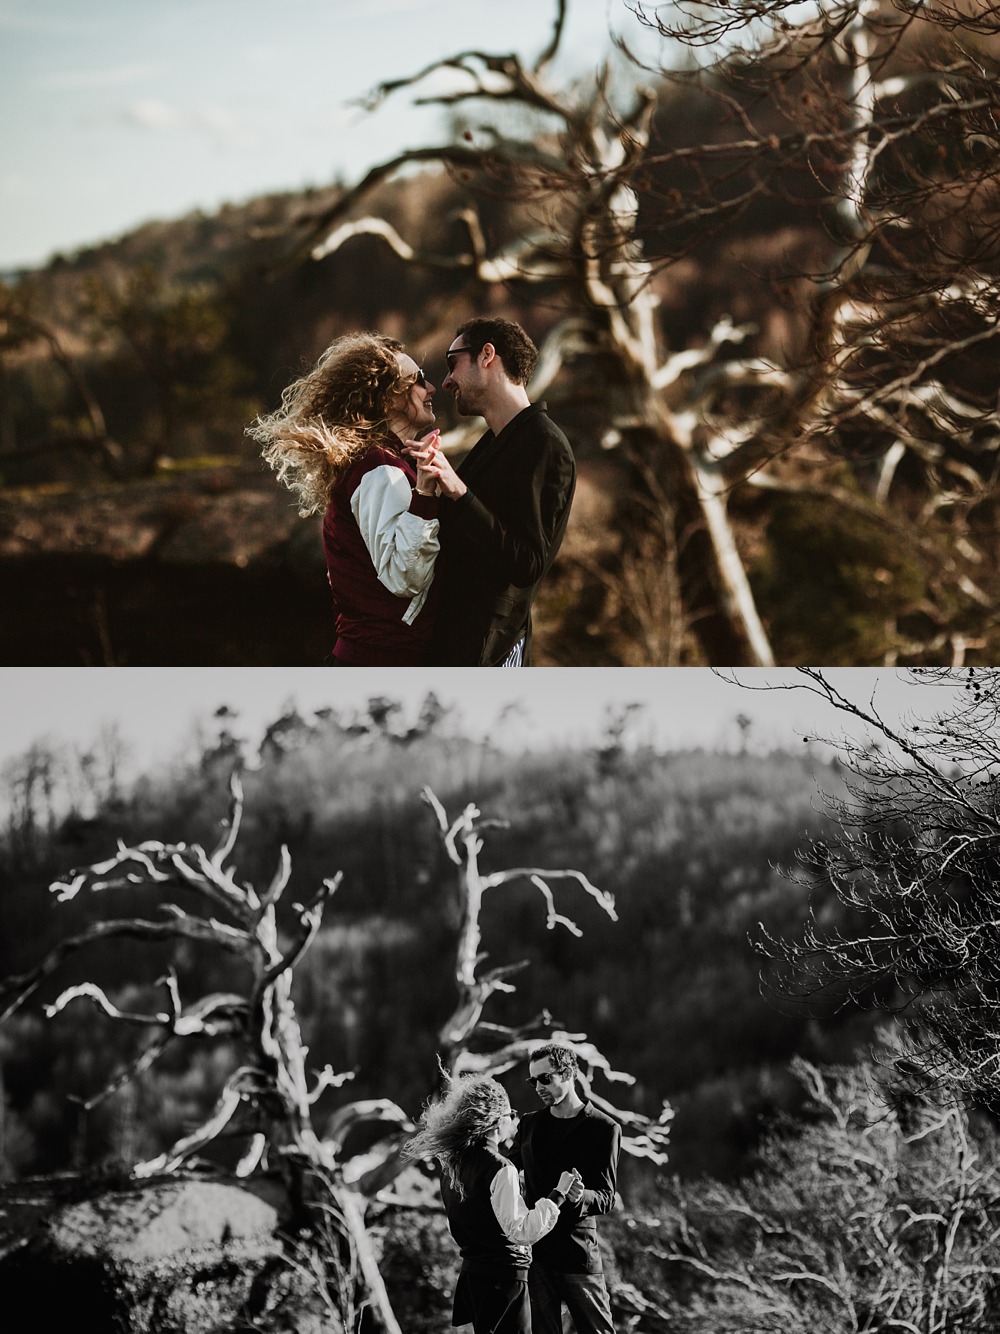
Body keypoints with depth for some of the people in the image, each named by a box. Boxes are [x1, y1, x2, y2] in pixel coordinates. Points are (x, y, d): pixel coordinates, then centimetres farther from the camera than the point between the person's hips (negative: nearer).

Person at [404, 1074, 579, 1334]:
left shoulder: (452, 1163, 6)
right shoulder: (500, 1169, -18)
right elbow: (520, 1230, -22)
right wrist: (557, 1195, -17)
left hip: (471, 1273, 8)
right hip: (503, 1277, -8)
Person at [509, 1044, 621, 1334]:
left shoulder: (604, 1128, -2)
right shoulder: (529, 1123, 12)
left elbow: (607, 1198, -5)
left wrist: (580, 1197, -27)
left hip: (578, 1253, -4)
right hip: (533, 1249, 4)